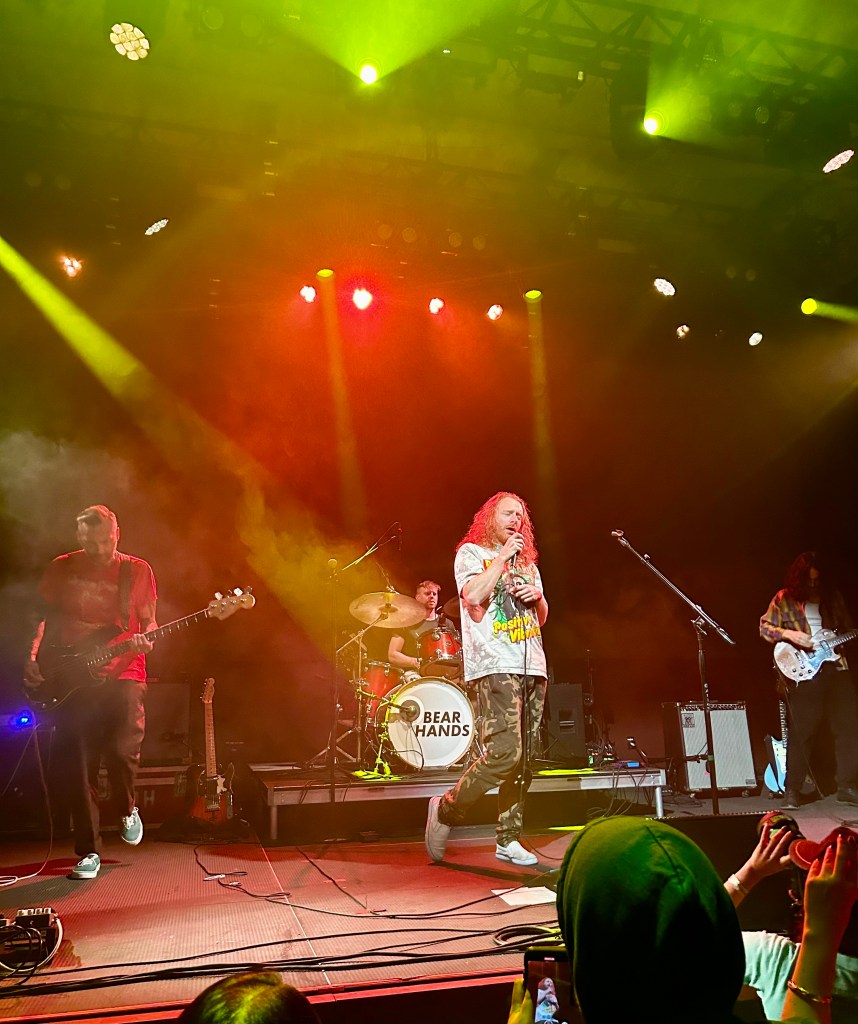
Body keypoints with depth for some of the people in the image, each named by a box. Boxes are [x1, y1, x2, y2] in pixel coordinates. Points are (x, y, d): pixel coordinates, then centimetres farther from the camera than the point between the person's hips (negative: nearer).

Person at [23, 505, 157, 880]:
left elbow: (148, 621, 6)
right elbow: (44, 617, 13)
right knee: (76, 767, 0)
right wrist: (34, 658, 0)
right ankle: (88, 851, 15)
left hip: (121, 674, -2)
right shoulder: (61, 569, 7)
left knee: (123, 750, -19)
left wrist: (145, 639, -15)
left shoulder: (136, 570, 3)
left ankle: (127, 810, 15)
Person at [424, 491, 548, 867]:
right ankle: (446, 810, 0)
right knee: (505, 752, -19)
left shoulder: (526, 561, 24)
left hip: (533, 666, 7)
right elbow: (473, 596, -14)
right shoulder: (471, 552, 5)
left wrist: (538, 596, 3)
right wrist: (502, 556, -8)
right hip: (496, 665, -7)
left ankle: (508, 839, 13)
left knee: (524, 759, 4)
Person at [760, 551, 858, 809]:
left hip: (836, 667, 4)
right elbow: (764, 627, 3)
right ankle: (792, 790, 5)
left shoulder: (833, 597, 14)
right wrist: (788, 634, -12)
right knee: (801, 732, -3)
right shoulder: (784, 599, 4)